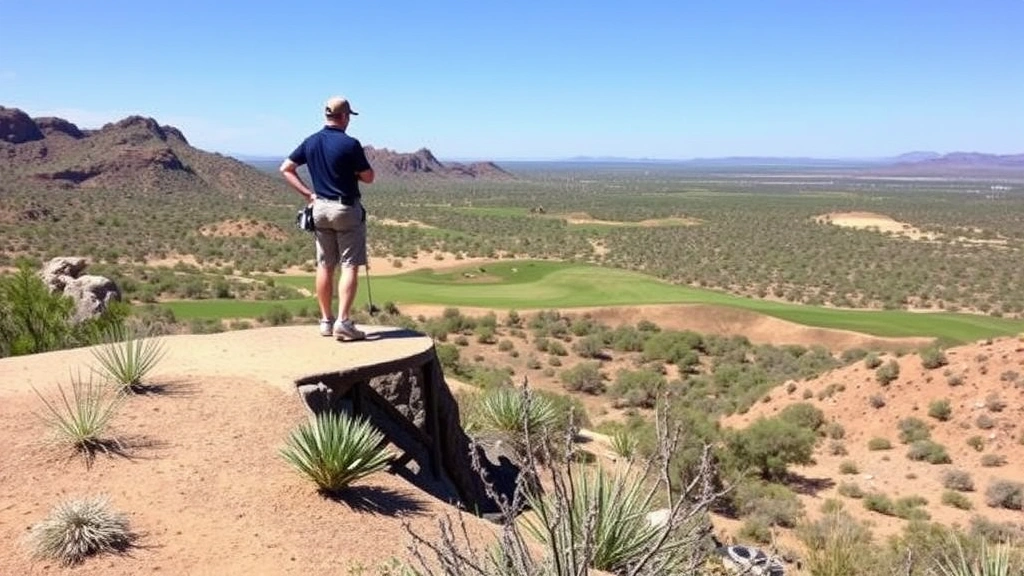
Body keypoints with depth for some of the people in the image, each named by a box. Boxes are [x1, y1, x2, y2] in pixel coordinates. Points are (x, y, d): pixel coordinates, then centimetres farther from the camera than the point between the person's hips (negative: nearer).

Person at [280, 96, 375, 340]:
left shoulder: (311, 142, 4)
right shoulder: (350, 144, -14)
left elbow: (285, 169, 8)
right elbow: (368, 177, -7)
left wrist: (308, 193, 6)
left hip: (320, 208, 6)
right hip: (347, 209, -6)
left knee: (324, 266, 12)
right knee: (349, 266, -3)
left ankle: (326, 320, 18)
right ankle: (343, 321, -10)